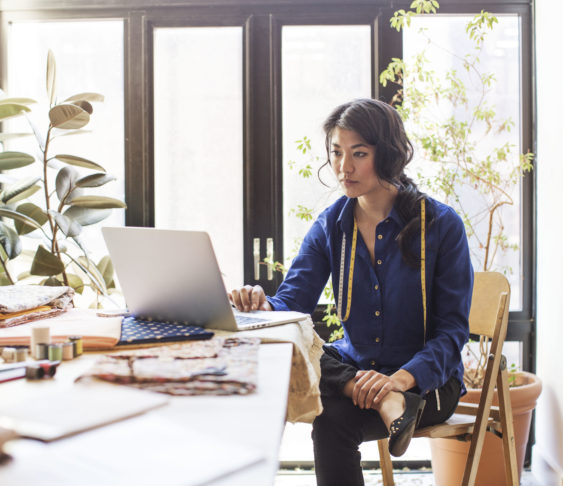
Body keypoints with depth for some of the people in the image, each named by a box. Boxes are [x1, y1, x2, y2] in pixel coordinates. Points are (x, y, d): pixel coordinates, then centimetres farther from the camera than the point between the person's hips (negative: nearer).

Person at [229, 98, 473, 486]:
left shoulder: (441, 224, -10)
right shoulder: (331, 225, 2)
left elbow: (453, 328, -12)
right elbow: (293, 302, -6)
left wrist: (402, 378, -30)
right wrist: (263, 305, -32)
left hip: (428, 381, -5)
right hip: (355, 367, 5)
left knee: (334, 422, -32)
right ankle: (380, 400, -29)